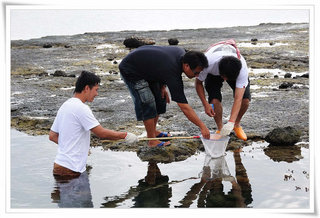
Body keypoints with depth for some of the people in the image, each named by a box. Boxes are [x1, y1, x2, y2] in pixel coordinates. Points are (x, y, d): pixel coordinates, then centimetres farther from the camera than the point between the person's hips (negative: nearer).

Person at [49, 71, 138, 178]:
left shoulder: (65, 105, 14)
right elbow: (102, 133, -17)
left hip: (60, 164, 9)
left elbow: (52, 136, 18)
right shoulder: (81, 108, -15)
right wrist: (125, 135, -6)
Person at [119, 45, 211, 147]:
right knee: (147, 104, -14)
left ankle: (153, 131, 24)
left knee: (160, 100, 11)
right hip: (130, 70, -9)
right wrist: (202, 126, -32)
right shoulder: (173, 74, -36)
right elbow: (184, 107, -34)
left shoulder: (182, 54, -12)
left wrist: (162, 87, 2)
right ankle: (152, 141, -6)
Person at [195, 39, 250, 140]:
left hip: (234, 70, 0)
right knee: (215, 99, -23)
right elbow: (198, 83, -22)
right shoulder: (207, 63, -44)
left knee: (245, 99, -18)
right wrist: (206, 104, -32)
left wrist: (231, 123, -53)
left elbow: (238, 99, -44)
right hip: (213, 73, 0)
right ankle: (220, 129, 3)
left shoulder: (242, 68, -43)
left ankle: (237, 125, 12)